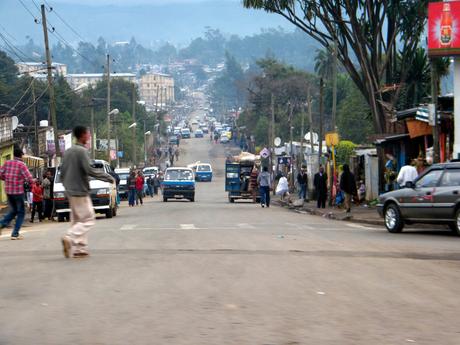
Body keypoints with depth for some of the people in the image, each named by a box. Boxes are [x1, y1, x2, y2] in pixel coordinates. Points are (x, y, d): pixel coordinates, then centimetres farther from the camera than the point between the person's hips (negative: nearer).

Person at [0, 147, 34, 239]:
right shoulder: (21, 165, -11)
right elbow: (29, 179, -15)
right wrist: (32, 181, 7)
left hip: (8, 191, 5)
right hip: (18, 192, -5)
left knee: (13, 211, 22)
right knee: (21, 212, 9)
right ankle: (15, 234, 3)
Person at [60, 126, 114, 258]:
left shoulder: (68, 152, 13)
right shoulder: (82, 151, -13)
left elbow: (62, 172, 16)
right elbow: (89, 170, -20)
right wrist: (109, 178, -12)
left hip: (70, 192, 9)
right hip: (80, 191, -9)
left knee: (77, 220, 10)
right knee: (88, 219, -6)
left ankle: (80, 248, 5)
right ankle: (70, 238, -22)